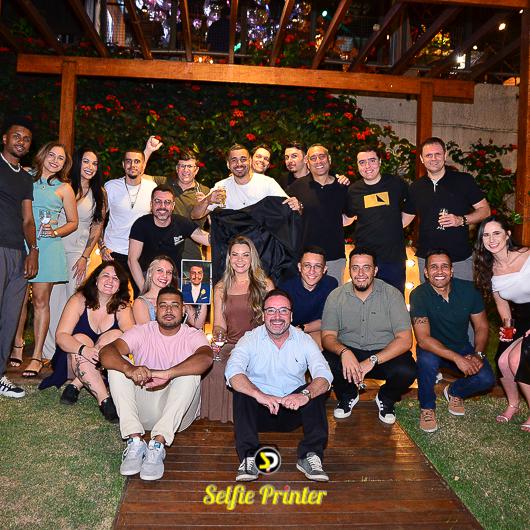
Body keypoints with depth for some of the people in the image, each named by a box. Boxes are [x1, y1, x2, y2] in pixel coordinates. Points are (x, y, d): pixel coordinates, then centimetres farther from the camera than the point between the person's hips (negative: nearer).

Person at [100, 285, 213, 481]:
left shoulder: (193, 336, -4)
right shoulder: (142, 332, 0)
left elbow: (205, 358, -29)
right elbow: (106, 352, -17)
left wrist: (165, 374, -44)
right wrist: (129, 369, -40)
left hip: (178, 413, -2)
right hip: (143, 411, 2)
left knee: (190, 372, -29)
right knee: (118, 365, -18)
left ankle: (157, 445, -33)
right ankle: (135, 442, -26)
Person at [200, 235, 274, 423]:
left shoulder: (265, 284, 8)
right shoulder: (220, 288, 16)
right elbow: (219, 324, 14)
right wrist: (217, 335, -10)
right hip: (229, 345, 2)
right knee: (211, 366, -30)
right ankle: (218, 413, -8)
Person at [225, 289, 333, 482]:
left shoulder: (304, 340, -1)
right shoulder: (250, 339, -5)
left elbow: (324, 375, -16)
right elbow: (233, 371, -23)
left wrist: (305, 394, -38)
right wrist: (259, 395, -41)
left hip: (294, 410, 1)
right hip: (259, 412, -1)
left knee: (317, 389, -24)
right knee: (242, 391, -28)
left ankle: (311, 456, -24)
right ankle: (248, 457, -27)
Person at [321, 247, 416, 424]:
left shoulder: (392, 294, -8)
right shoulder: (336, 296, -3)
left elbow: (405, 340, -13)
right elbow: (328, 336, -7)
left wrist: (372, 361, -26)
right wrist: (344, 352, -30)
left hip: (385, 353, -1)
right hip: (348, 351, 1)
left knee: (406, 372, -31)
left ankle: (385, 400, 7)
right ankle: (348, 396, 7)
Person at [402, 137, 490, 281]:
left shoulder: (464, 180, -1)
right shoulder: (416, 187, 8)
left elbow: (485, 210, 1)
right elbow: (405, 218, 14)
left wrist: (461, 220, -16)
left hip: (461, 258, -2)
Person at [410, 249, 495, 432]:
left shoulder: (468, 289, -12)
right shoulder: (419, 295, -22)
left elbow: (481, 327, -2)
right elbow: (423, 339, -27)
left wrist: (478, 355, -19)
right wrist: (457, 358, -36)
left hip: (462, 347, 3)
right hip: (433, 349, -3)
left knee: (486, 379, -20)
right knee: (427, 360, -36)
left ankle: (454, 392, 16)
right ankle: (427, 408, -8)